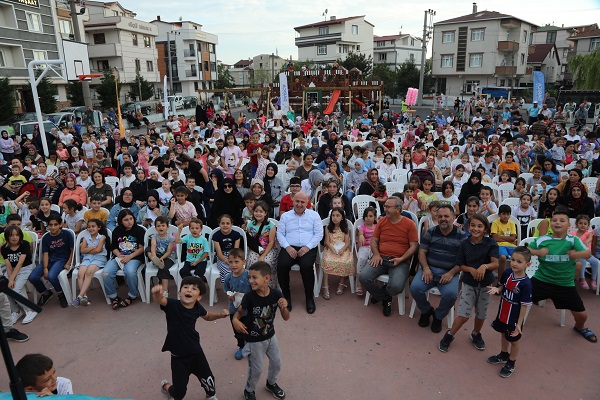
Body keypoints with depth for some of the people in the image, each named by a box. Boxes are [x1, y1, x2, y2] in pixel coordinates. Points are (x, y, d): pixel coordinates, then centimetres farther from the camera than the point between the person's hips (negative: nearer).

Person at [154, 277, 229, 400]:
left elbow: (207, 316, 12)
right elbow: (160, 300, -46)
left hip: (196, 352, 3)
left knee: (208, 381, 14)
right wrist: (157, 293, -70)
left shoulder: (197, 307, -10)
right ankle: (166, 386, 44)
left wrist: (220, 315, -7)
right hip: (178, 357, -3)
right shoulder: (173, 305, -24)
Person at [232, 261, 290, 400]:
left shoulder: (276, 294, -20)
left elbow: (286, 318, -11)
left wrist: (284, 307, -32)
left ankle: (271, 384, 52)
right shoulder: (249, 297, -27)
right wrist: (235, 320, -32)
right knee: (256, 370, 12)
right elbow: (239, 312, -10)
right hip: (254, 340, -3)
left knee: (276, 364, 21)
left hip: (270, 336, 3)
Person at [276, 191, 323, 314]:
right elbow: (280, 233, 9)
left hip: (308, 248, -1)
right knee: (282, 265, -29)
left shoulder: (314, 215, 12)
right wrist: (287, 247, -8)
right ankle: (286, 296, -8)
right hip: (289, 248, 1)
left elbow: (319, 234, 4)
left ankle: (309, 298, -10)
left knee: (306, 266, -32)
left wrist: (307, 247, -10)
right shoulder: (285, 216, 16)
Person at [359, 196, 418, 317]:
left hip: (400, 261, -3)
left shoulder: (409, 224, -1)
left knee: (396, 287, -30)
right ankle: (386, 299, 6)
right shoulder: (382, 221, 9)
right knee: (363, 276, -21)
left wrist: (401, 259, -14)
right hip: (381, 258, 3)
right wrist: (376, 254, -5)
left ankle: (380, 293, 10)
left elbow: (414, 246, -1)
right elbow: (374, 240, 13)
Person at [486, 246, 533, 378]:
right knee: (503, 334, 26)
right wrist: (497, 289, -18)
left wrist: (519, 324, -18)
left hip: (514, 318, -5)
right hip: (502, 313, 5)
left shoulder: (525, 283, -27)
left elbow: (524, 305, -21)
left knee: (514, 340, 18)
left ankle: (511, 364, 40)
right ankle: (503, 355, 51)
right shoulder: (507, 273, -12)